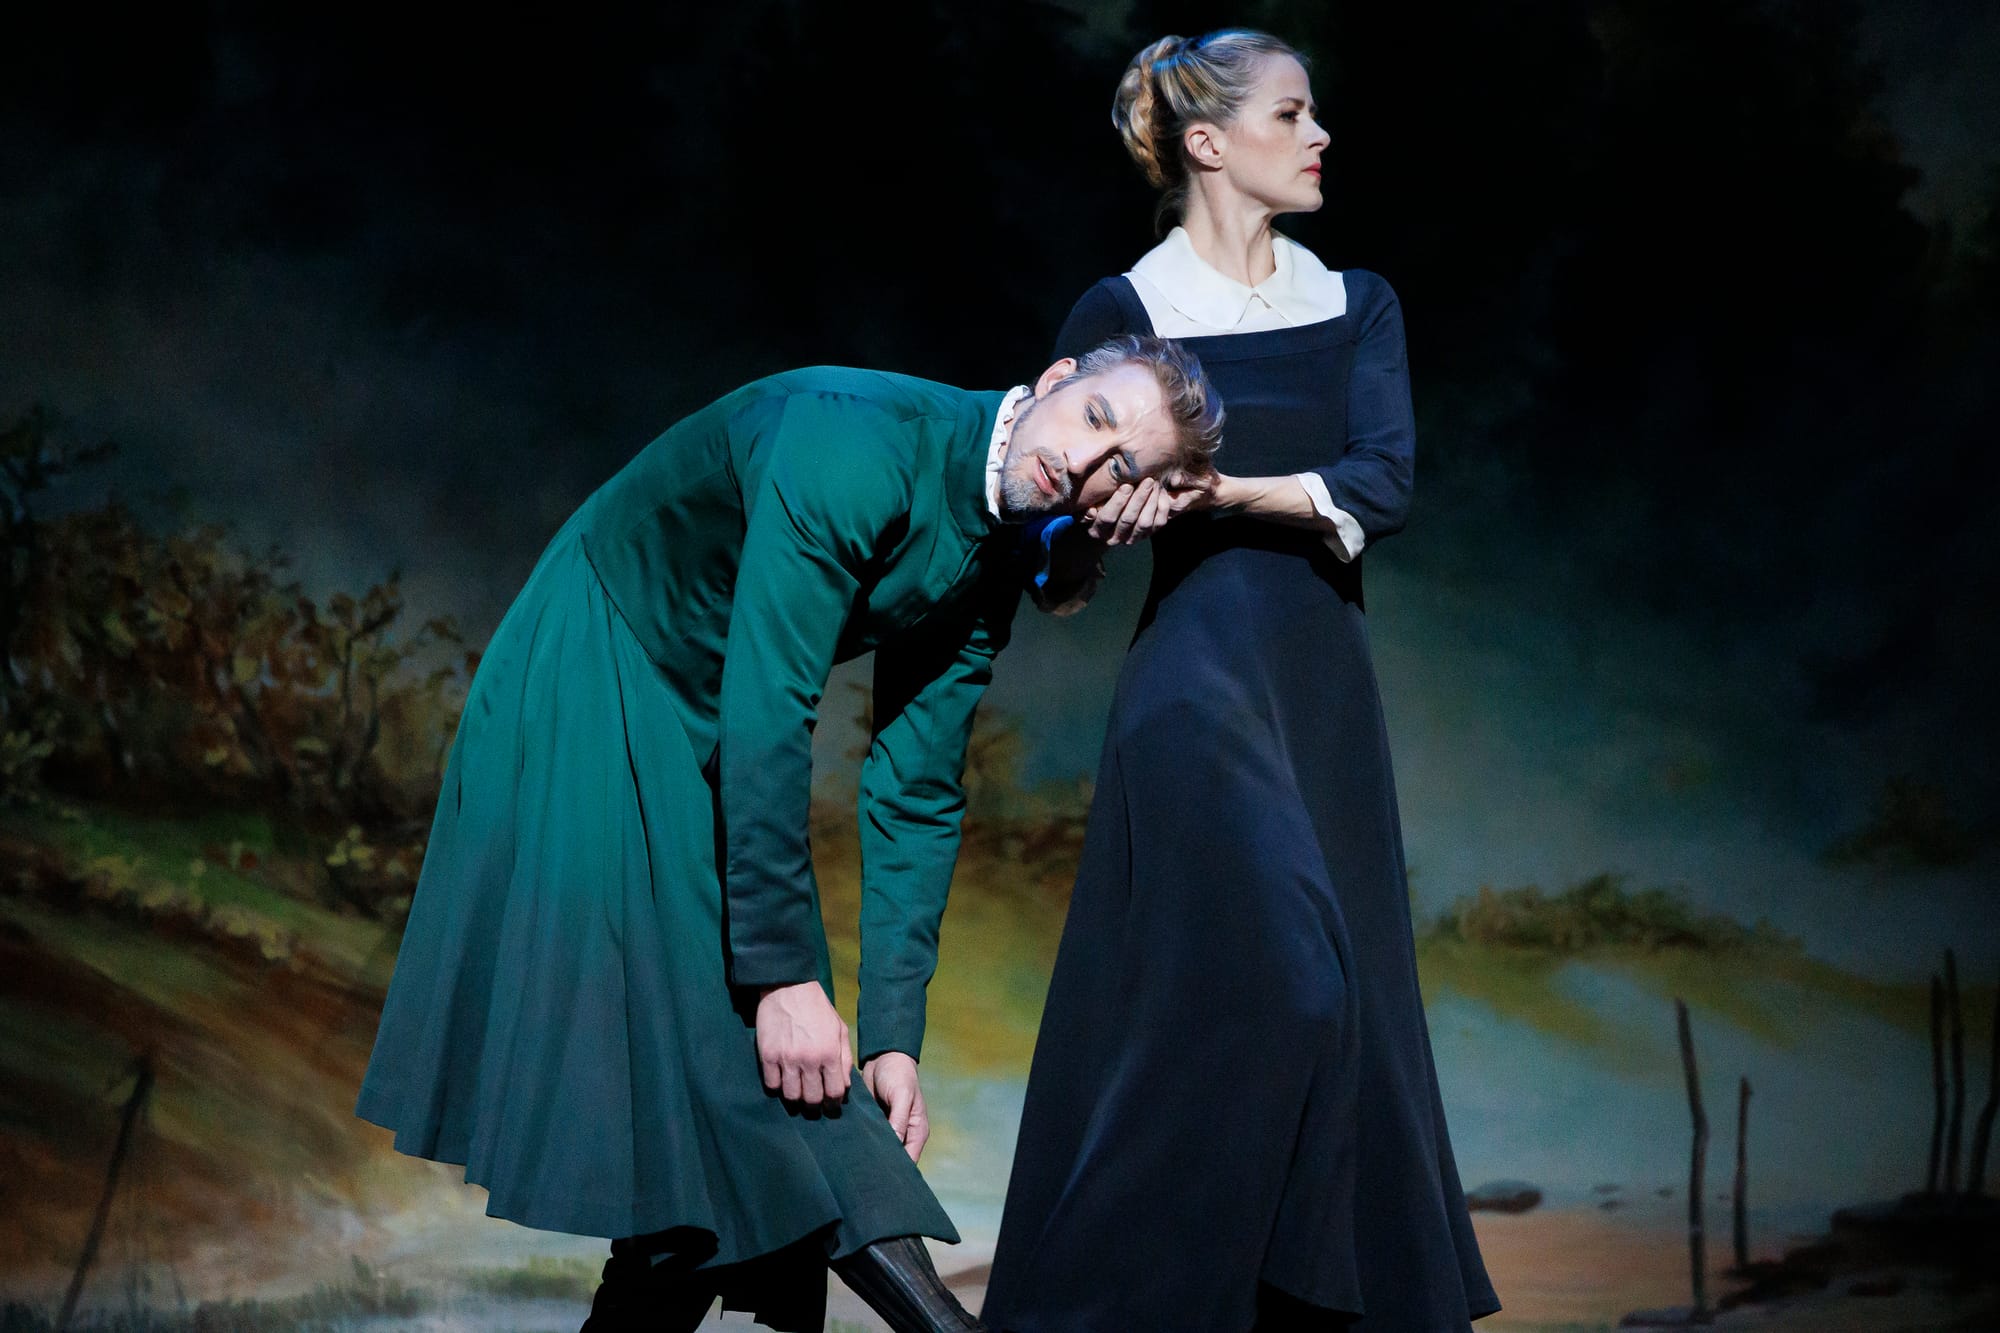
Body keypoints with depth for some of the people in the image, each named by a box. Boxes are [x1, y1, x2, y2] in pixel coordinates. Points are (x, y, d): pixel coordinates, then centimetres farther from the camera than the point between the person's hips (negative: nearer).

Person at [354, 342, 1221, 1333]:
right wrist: (786, 972, -31)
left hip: (703, 747, 8)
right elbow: (764, 712, -32)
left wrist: (892, 1032, -9)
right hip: (585, 700, -8)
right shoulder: (859, 441, -29)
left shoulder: (992, 569, -4)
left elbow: (913, 795, -3)